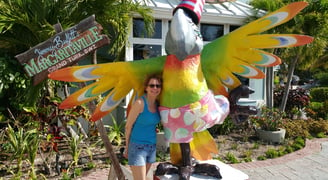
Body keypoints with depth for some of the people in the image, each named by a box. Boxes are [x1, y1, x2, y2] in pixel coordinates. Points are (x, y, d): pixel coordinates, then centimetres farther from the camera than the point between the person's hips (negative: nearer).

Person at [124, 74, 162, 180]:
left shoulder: (157, 104, 4)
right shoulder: (140, 103, -17)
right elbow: (128, 126, -10)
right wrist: (127, 148, -1)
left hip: (152, 147, 7)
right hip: (138, 147, -7)